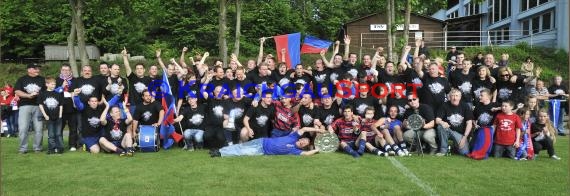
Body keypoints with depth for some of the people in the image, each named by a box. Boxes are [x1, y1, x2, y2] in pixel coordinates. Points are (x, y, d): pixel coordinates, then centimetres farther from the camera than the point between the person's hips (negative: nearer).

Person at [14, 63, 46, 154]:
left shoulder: (42, 80, 15)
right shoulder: (22, 79, 11)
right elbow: (17, 92, 0)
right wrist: (28, 95, -13)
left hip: (38, 106, 1)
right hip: (25, 105, -1)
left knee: (39, 129, -1)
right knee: (23, 128, -5)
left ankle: (37, 147, 9)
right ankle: (23, 148, 4)